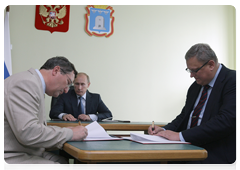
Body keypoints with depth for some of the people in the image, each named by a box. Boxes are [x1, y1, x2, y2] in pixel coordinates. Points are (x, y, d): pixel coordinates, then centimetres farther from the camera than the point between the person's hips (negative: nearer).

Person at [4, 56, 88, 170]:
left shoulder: (34, 84, 17)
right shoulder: (26, 83, -16)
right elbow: (27, 133, -26)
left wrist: (65, 131, 6)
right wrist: (70, 133, -16)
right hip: (11, 159, -10)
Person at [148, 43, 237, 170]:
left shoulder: (233, 80, -10)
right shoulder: (195, 87, 15)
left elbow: (226, 121, -22)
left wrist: (181, 135, -23)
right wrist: (164, 130, 0)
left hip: (218, 157, -6)